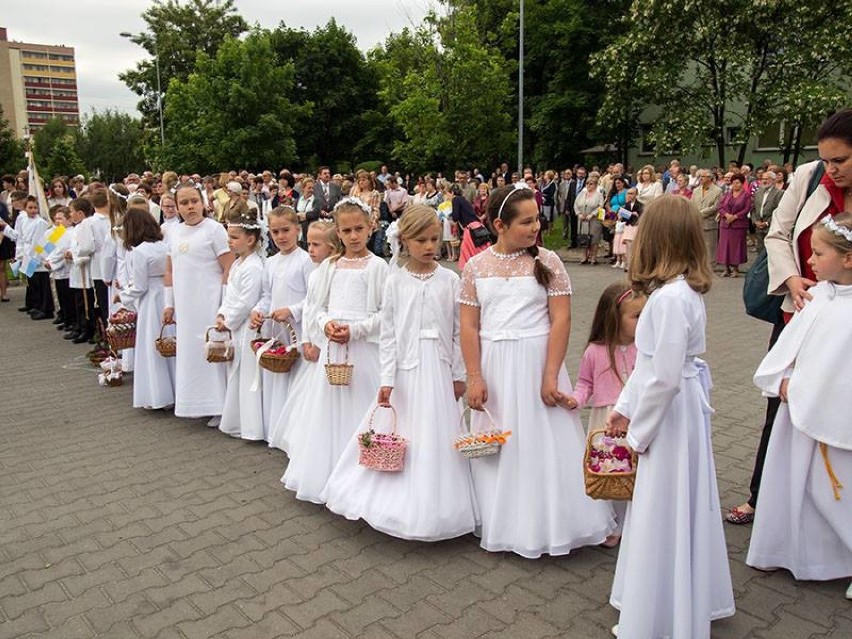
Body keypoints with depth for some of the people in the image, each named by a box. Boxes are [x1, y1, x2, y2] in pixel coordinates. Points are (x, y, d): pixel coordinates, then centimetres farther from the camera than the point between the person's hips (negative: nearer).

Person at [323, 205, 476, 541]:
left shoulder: (450, 280, -1)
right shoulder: (395, 281, -1)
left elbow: (459, 331, 2)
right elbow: (388, 335, -1)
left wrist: (459, 375, 2)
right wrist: (387, 380, -5)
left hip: (438, 371, 0)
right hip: (405, 369, 0)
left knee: (436, 437, 6)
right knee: (399, 436, 7)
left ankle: (432, 507, 22)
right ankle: (397, 500, 25)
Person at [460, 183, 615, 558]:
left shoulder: (547, 262, -4)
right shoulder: (476, 267, 1)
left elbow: (561, 320, -7)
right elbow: (469, 326, 1)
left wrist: (550, 376, -13)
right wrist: (474, 378, -5)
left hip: (537, 361, -2)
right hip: (493, 365, 2)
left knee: (544, 443, 4)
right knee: (497, 447, 12)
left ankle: (548, 524, 24)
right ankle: (501, 525, 30)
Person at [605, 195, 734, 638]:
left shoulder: (670, 298, -24)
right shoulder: (684, 290, 7)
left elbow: (664, 377, -25)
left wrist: (637, 432, -14)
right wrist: (624, 409, 13)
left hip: (668, 415, -10)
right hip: (679, 412, 10)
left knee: (663, 513, 4)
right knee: (679, 508, 21)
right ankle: (688, 601, 39)